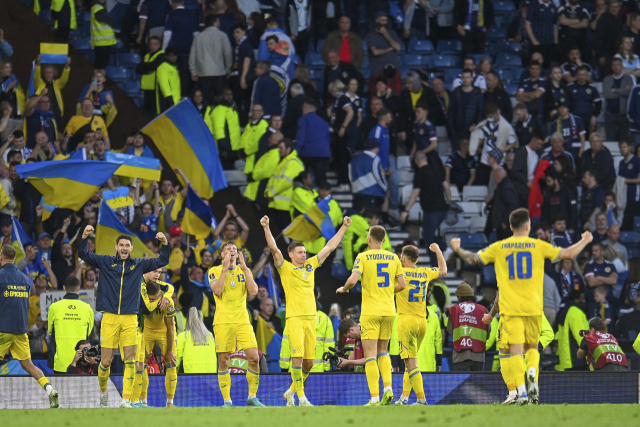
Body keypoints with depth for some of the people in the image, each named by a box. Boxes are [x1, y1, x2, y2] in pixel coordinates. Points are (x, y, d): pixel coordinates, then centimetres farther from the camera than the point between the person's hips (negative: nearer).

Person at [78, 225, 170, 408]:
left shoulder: (138, 265, 10)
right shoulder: (106, 262, 7)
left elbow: (162, 261, 13)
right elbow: (83, 254, 3)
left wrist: (165, 244, -4)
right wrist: (84, 236, -14)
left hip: (130, 319, 1)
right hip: (109, 318, -1)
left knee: (130, 360, -8)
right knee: (106, 361, 0)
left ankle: (126, 399, -6)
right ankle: (103, 391, 26)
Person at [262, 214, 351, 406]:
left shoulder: (310, 266, 15)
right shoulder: (286, 268, 2)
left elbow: (330, 247, 19)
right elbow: (274, 249, -10)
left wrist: (343, 227, 20)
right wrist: (266, 228, -21)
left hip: (311, 318, 5)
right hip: (294, 318, -5)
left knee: (309, 362, 6)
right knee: (298, 357, -13)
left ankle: (291, 391, 25)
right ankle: (301, 398, -11)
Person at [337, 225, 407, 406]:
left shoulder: (363, 257, -6)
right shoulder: (393, 258, 7)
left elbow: (353, 280, -18)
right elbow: (402, 285, 8)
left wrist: (343, 289, 4)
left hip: (370, 312, -4)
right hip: (389, 311, 4)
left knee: (370, 355, -3)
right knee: (383, 351, 18)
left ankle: (374, 398, -11)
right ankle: (388, 388, 0)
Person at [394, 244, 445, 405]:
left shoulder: (401, 273, -6)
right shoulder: (425, 273, 10)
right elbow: (443, 270, 29)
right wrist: (438, 251, 42)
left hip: (407, 320, -6)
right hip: (422, 321, 6)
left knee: (411, 362, -8)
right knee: (410, 362, 16)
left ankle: (421, 399, -16)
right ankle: (404, 397, 16)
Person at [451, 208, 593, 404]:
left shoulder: (499, 247, 2)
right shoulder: (538, 245, 2)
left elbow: (473, 259, 7)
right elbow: (568, 254, 3)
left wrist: (457, 249, 27)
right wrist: (585, 241, 21)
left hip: (510, 307, -1)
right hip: (533, 307, 1)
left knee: (516, 349, -4)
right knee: (532, 347, 17)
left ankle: (521, 390, -18)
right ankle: (532, 372, -14)